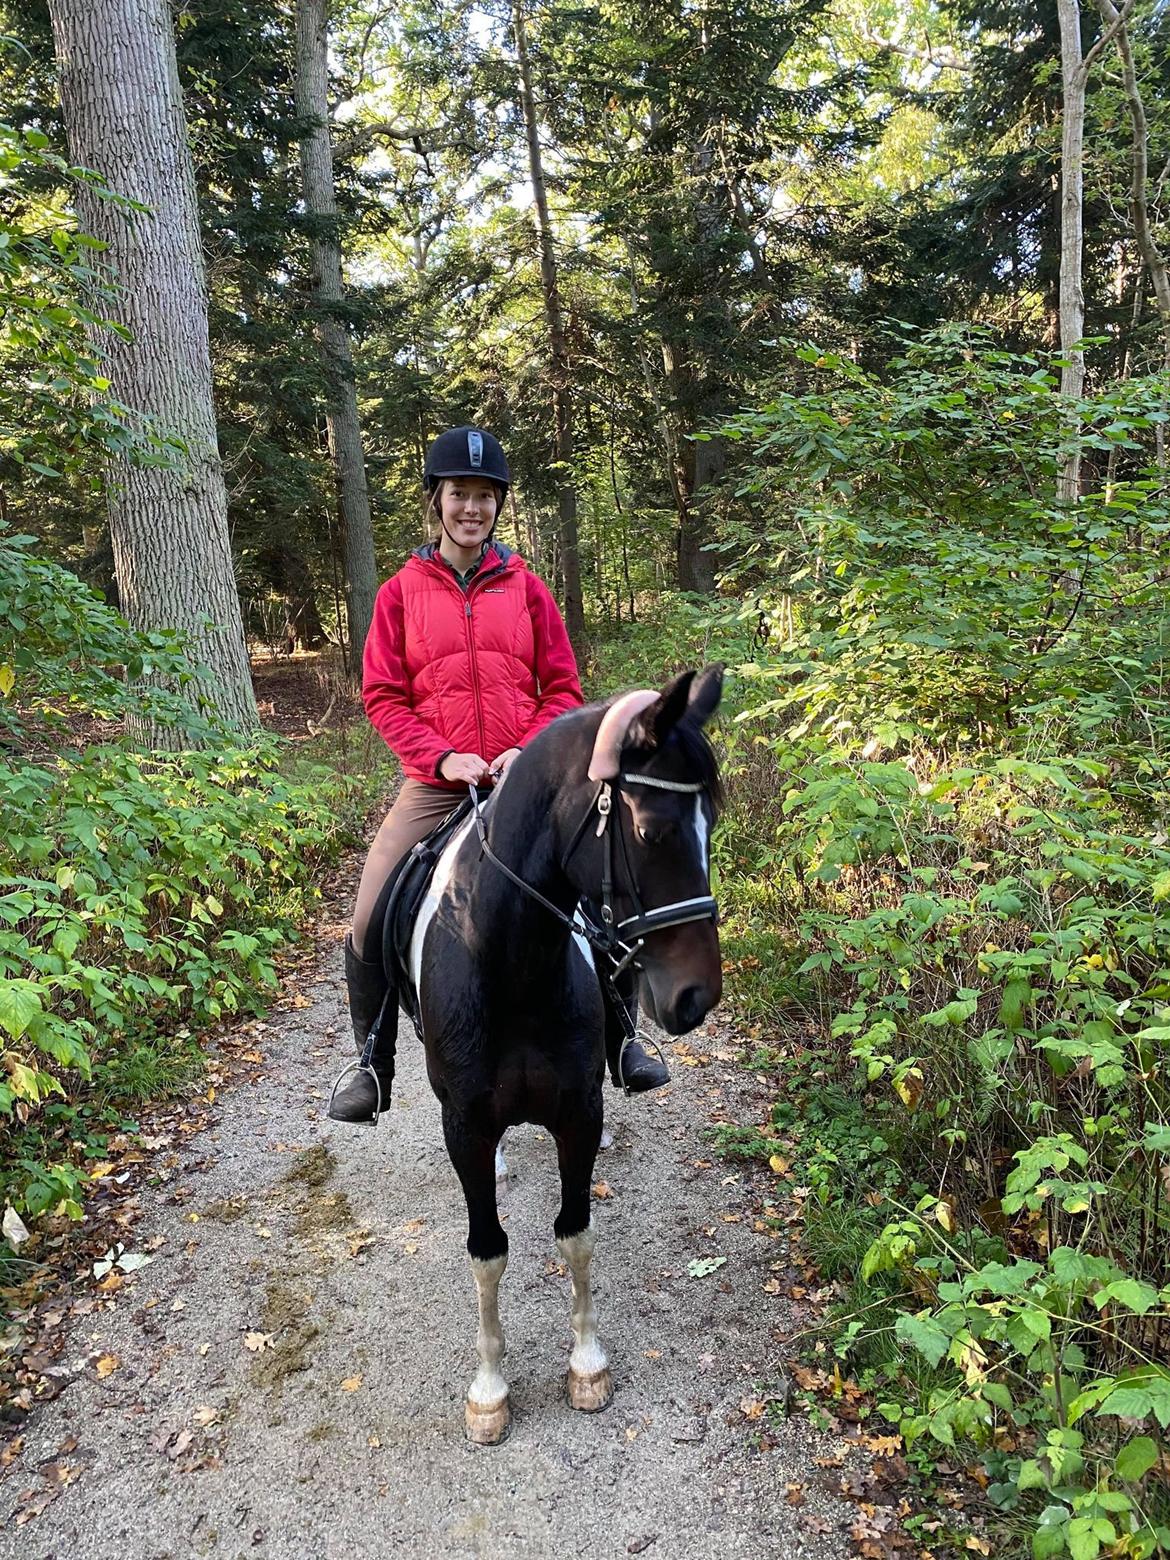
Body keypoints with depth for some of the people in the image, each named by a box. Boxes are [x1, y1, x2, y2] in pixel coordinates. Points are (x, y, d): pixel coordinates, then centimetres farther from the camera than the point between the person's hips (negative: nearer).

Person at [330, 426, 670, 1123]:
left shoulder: (526, 587, 7)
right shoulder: (401, 592, 5)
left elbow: (563, 688, 7)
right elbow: (383, 694, 2)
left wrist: (530, 750, -11)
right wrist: (441, 755, -13)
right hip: (437, 782, 0)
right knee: (368, 924, -10)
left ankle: (621, 1041, 20)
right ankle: (374, 1066, 14)